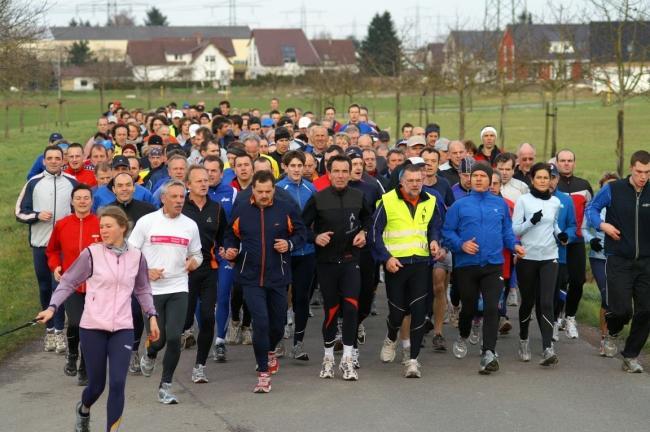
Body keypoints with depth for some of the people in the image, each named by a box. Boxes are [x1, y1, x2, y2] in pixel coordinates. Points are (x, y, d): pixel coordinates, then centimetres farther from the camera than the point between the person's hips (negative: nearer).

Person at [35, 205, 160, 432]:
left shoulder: (136, 257, 4)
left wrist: (152, 316, 11)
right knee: (97, 385, 8)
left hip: (122, 329, 2)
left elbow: (143, 289, 18)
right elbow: (68, 282, 0)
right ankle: (83, 409, 43)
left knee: (117, 384, -10)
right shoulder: (91, 254, -5)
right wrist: (52, 307, -12)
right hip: (93, 328, -1)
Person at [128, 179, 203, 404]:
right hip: (151, 289, -1)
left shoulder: (190, 225, 6)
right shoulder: (147, 221, -2)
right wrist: (146, 271, -13)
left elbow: (197, 254, 17)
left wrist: (194, 261, -6)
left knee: (174, 337, -10)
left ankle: (165, 385, 6)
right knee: (157, 338, -1)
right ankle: (150, 356, 38)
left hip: (178, 288, 2)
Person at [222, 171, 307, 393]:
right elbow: (231, 236, 12)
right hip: (251, 278, -1)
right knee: (260, 322, -14)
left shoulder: (286, 210, -2)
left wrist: (290, 244, -12)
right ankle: (263, 373, -5)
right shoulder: (240, 212, 0)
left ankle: (269, 351, 48)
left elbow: (301, 233, 7)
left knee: (278, 323, 14)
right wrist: (230, 251, -7)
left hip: (278, 277, 2)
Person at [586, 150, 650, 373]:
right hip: (619, 260, -2)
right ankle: (612, 333, 25)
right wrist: (602, 224, -11)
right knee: (622, 309, -11)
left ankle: (631, 355, 18)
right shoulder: (613, 190, -4)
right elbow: (592, 208, 7)